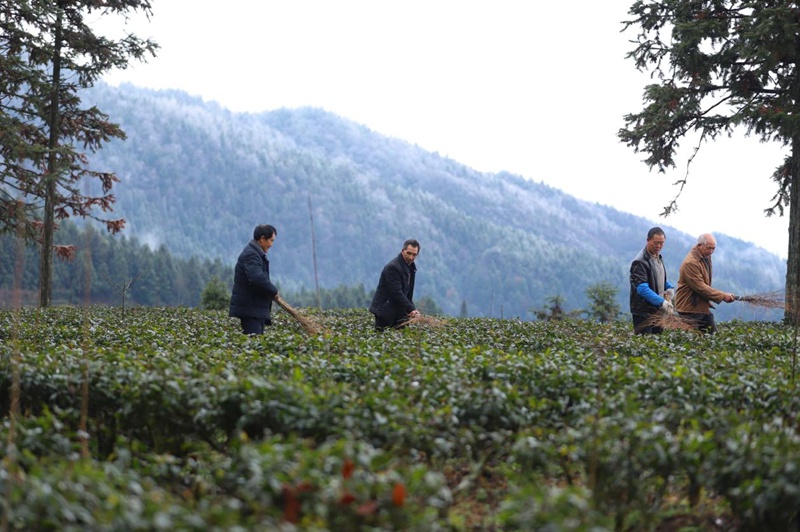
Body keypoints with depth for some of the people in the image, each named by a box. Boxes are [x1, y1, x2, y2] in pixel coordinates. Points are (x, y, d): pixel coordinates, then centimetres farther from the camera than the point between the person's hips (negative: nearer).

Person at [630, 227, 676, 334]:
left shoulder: (658, 257, 12)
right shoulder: (640, 262, -17)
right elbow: (642, 288, -25)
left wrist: (670, 288, 5)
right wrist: (662, 302, -33)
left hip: (658, 310, 9)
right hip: (643, 312, -9)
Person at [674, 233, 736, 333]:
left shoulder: (706, 258, 11)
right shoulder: (690, 263, -22)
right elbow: (700, 287, -24)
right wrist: (723, 296, -22)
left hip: (703, 306, 9)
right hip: (690, 309, -9)